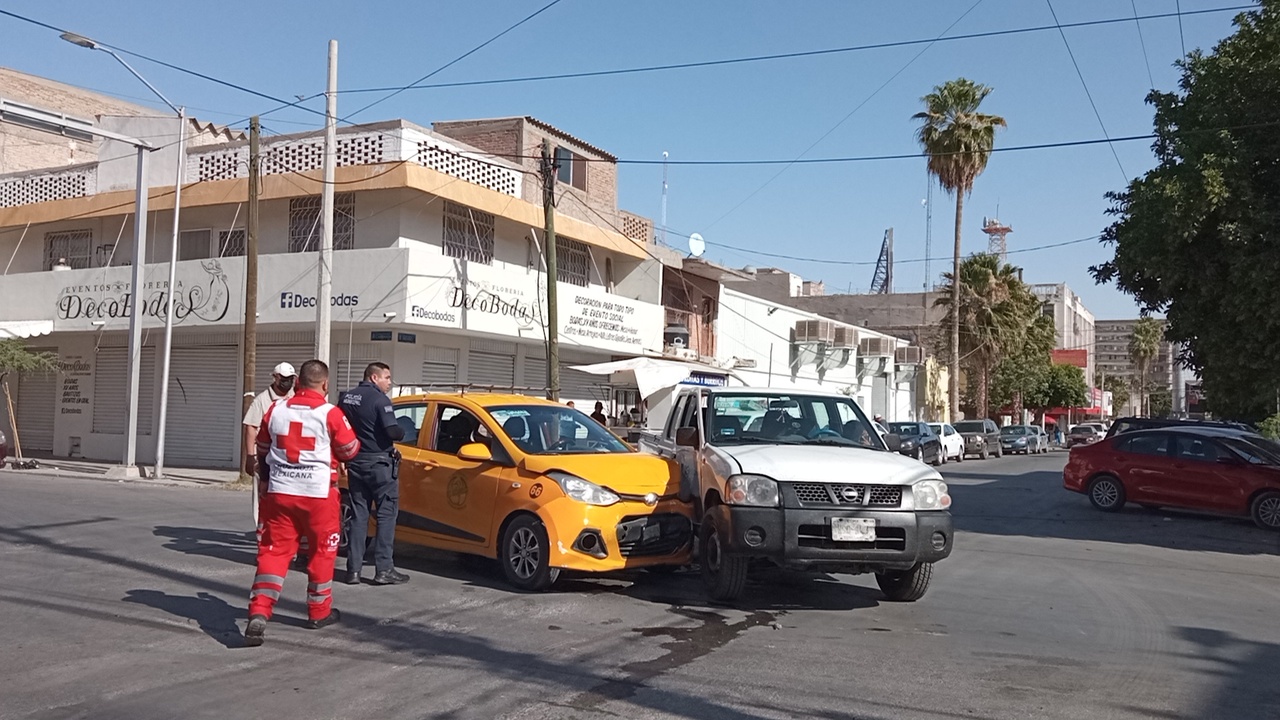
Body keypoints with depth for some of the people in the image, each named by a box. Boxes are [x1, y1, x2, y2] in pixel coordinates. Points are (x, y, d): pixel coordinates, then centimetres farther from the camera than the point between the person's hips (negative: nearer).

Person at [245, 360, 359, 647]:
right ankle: (319, 612, 23)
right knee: (322, 551, 13)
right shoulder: (330, 414, -10)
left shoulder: (275, 410, 4)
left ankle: (259, 613, -9)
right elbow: (349, 451, 0)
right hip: (318, 493, -3)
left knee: (273, 551, 5)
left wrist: (264, 479, 32)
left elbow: (263, 449, 17)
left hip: (279, 491, 3)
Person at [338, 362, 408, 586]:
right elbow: (393, 431, -20)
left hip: (355, 463, 7)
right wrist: (402, 433, -1)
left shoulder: (346, 397, 9)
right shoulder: (379, 399, -13)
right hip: (378, 463, -7)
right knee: (386, 514, 0)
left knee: (358, 516, 11)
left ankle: (353, 570, 10)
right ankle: (384, 569, -2)